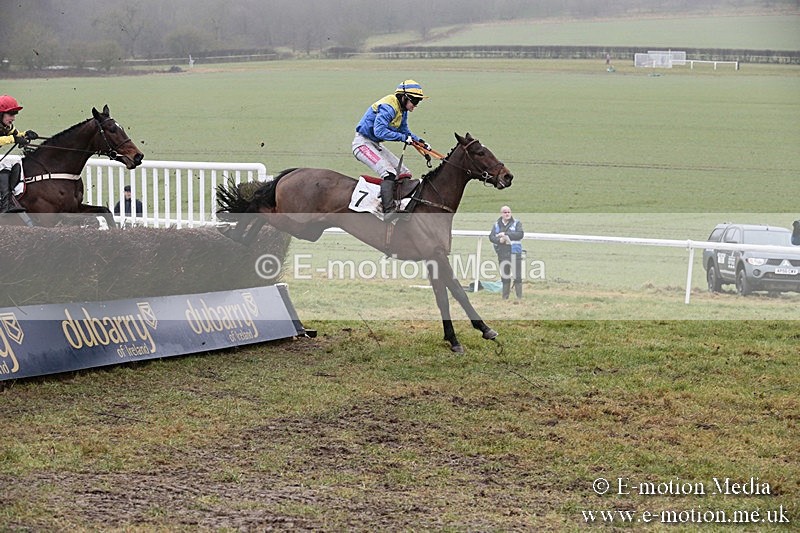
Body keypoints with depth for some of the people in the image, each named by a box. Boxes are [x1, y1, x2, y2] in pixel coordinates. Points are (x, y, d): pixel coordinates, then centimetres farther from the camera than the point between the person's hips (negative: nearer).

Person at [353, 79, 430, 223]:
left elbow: (405, 130, 20)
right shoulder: (388, 107, -22)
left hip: (375, 145, 11)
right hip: (363, 143, -11)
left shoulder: (402, 110, 9)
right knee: (388, 172, -27)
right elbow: (379, 131, -31)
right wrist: (403, 137, -27)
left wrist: (419, 141, 4)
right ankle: (389, 211, -36)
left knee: (404, 173, 7)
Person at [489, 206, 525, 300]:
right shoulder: (497, 225, 12)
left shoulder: (516, 223, 3)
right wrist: (499, 240, -14)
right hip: (502, 254, 3)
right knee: (505, 276, 9)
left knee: (517, 276, -6)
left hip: (515, 253, -3)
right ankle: (505, 296, 15)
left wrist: (506, 234, -16)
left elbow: (520, 234, -11)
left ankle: (519, 296, -1)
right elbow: (491, 237, 6)